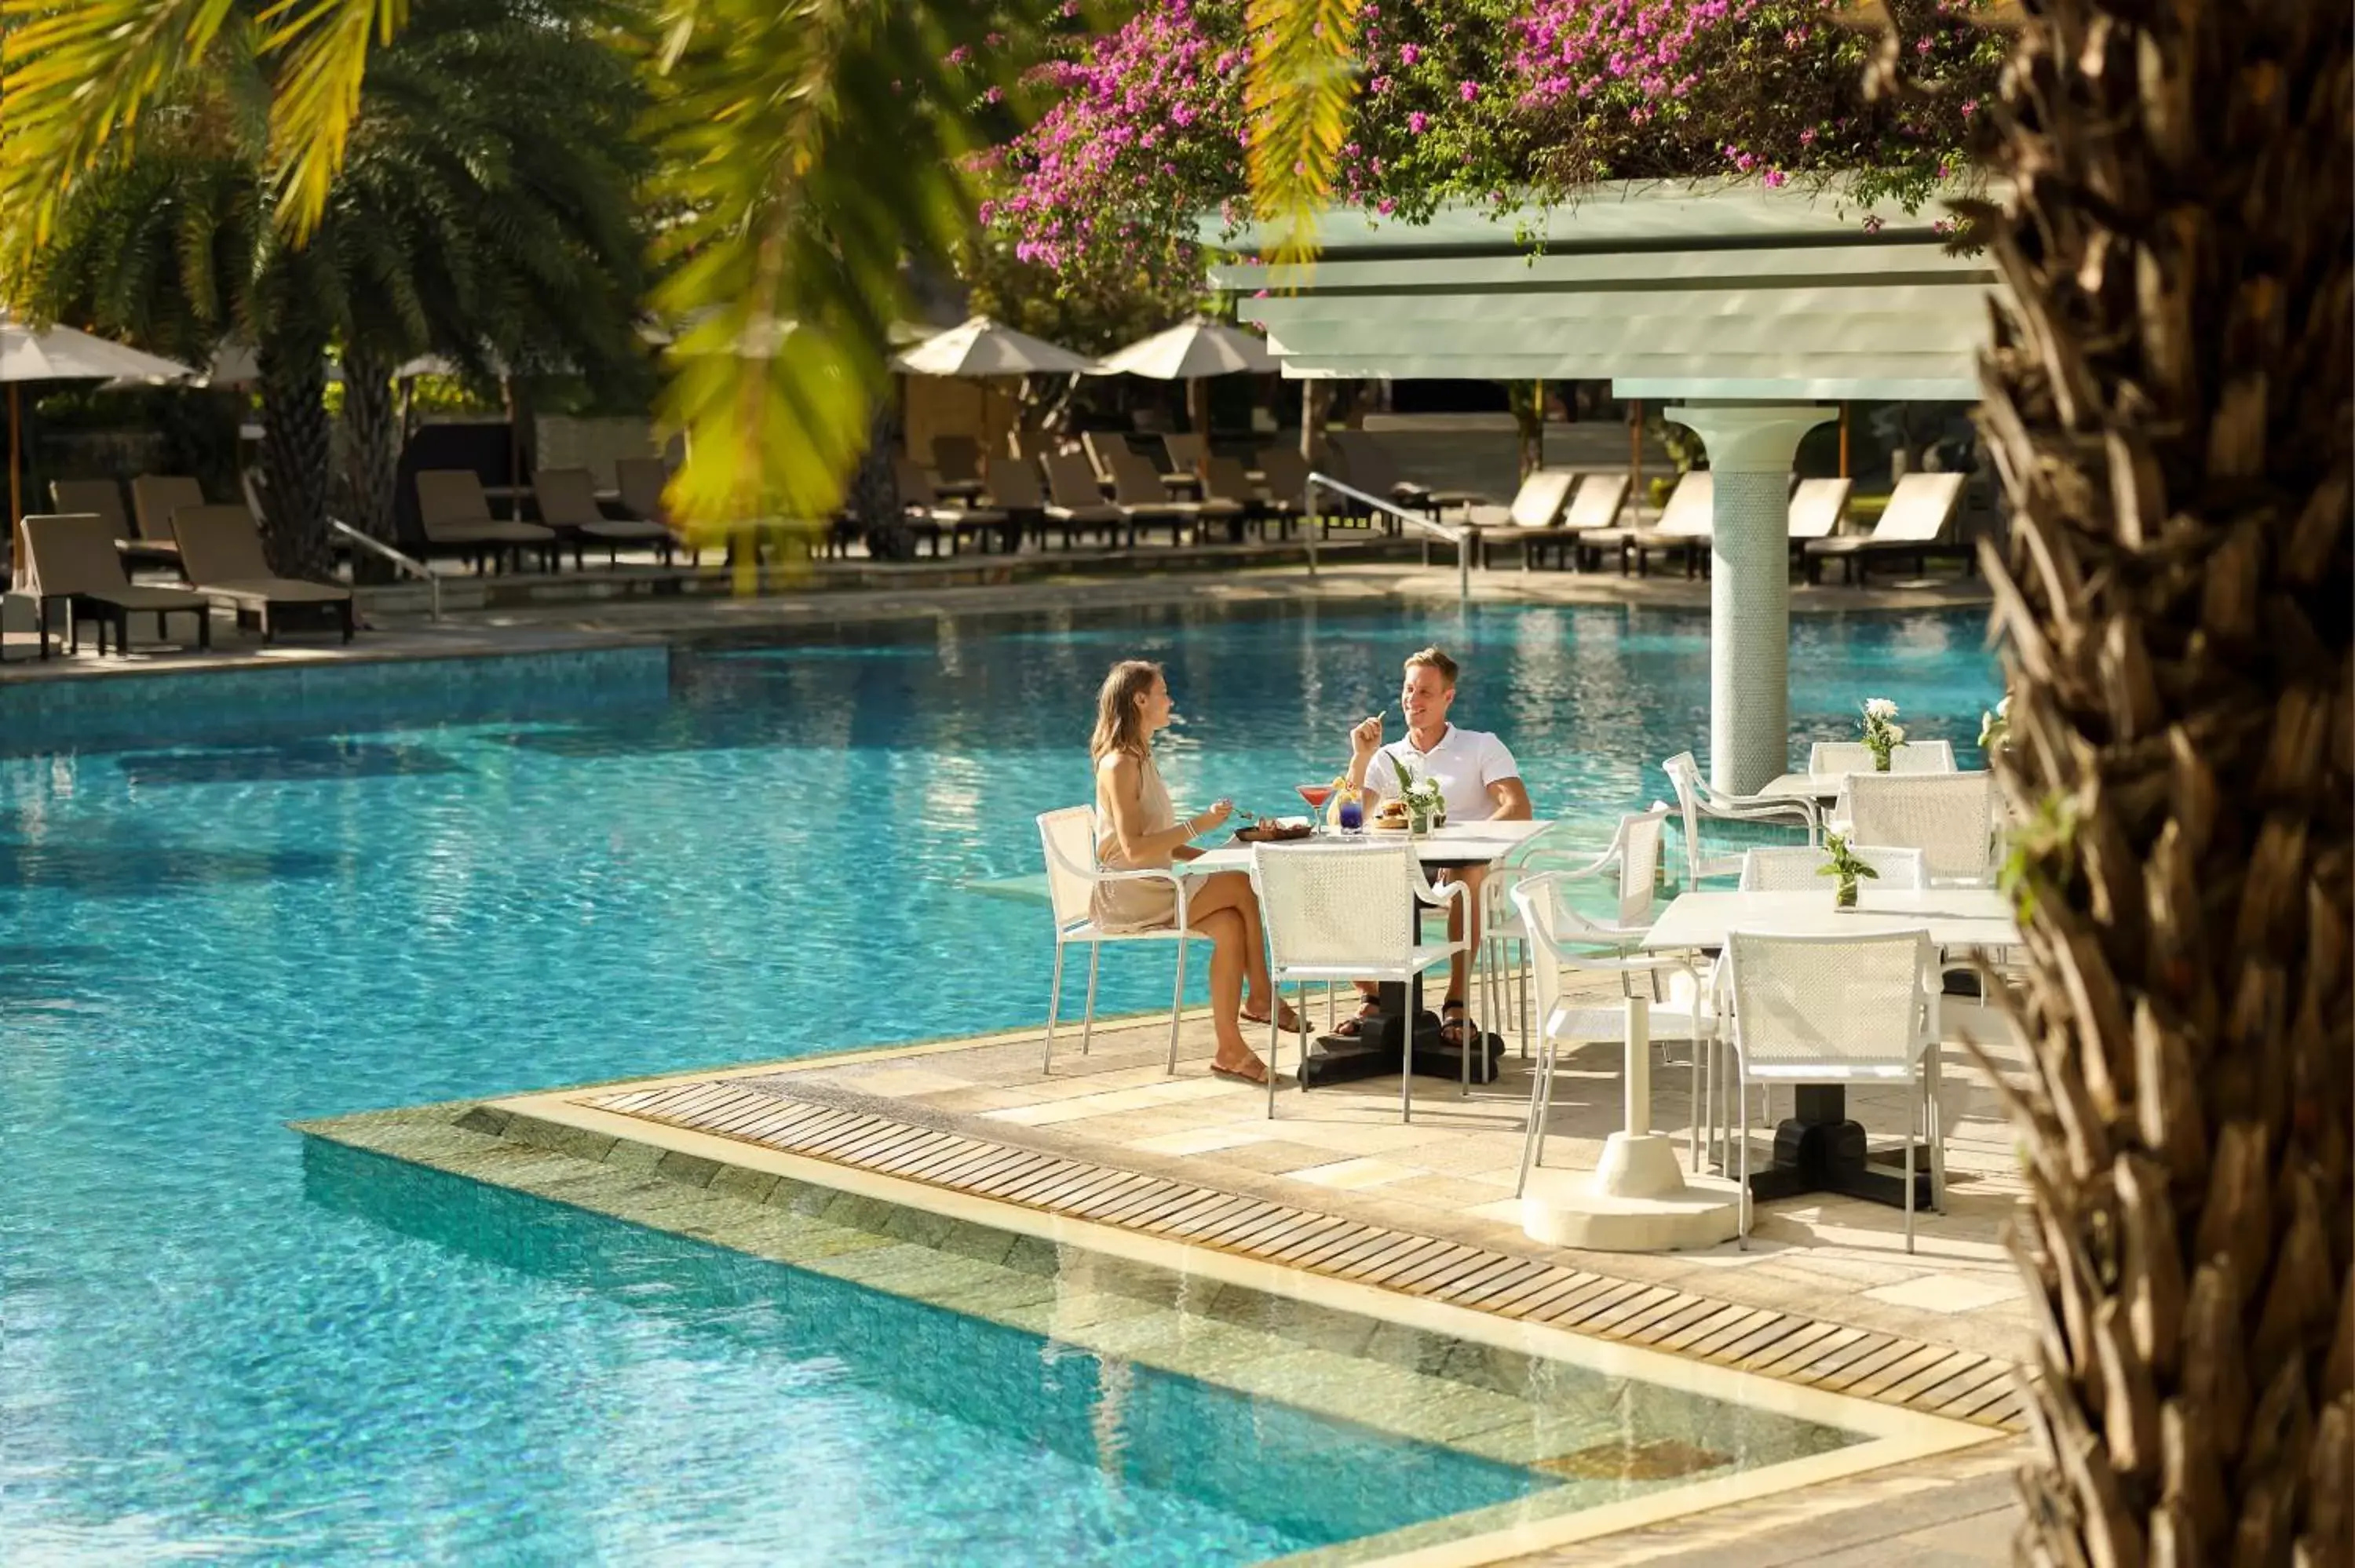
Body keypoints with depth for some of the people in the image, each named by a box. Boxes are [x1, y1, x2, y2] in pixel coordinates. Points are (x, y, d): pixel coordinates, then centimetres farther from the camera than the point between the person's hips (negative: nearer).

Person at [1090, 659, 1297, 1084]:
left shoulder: (1140, 760, 18)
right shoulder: (1120, 766, -13)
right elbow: (1134, 849, -22)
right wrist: (1197, 825, -21)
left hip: (1155, 888, 9)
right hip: (1128, 896, -9)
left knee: (1230, 925, -14)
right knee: (1245, 886, -17)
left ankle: (1230, 1047, -17)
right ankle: (1259, 997, -5)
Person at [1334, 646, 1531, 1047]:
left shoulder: (1482, 748, 10)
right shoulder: (1387, 759, 20)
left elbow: (1518, 810, -5)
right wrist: (1360, 758, -2)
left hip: (1465, 868, -3)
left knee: (1467, 875, -41)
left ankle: (1456, 1002, -36)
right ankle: (1373, 997, -13)